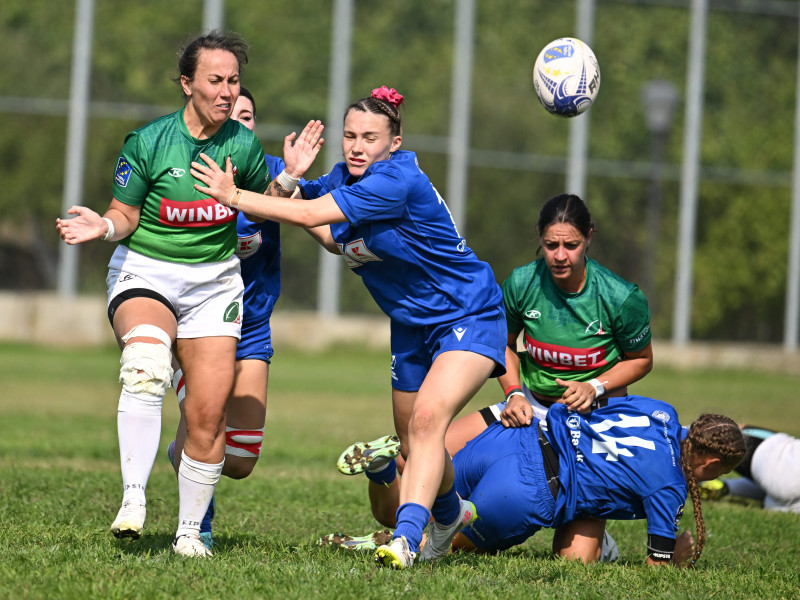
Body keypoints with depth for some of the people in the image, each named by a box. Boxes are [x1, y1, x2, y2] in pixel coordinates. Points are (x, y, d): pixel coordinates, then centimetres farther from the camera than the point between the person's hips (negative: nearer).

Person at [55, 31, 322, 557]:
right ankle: (133, 499, -33)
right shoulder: (148, 142, -10)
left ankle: (190, 531, 14)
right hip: (144, 272, -3)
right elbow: (126, 215, -2)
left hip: (214, 281, 3)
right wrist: (104, 227, -24)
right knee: (146, 363, -35)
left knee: (208, 416, -3)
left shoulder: (243, 143, -1)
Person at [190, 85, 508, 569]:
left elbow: (310, 215, -33)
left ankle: (406, 537, -34)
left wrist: (235, 197, -27)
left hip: (469, 318, -9)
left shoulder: (398, 181, -28)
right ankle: (450, 516, 43)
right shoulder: (343, 177, -1)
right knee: (413, 440, 16)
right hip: (413, 325, 9)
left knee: (427, 419, -28)